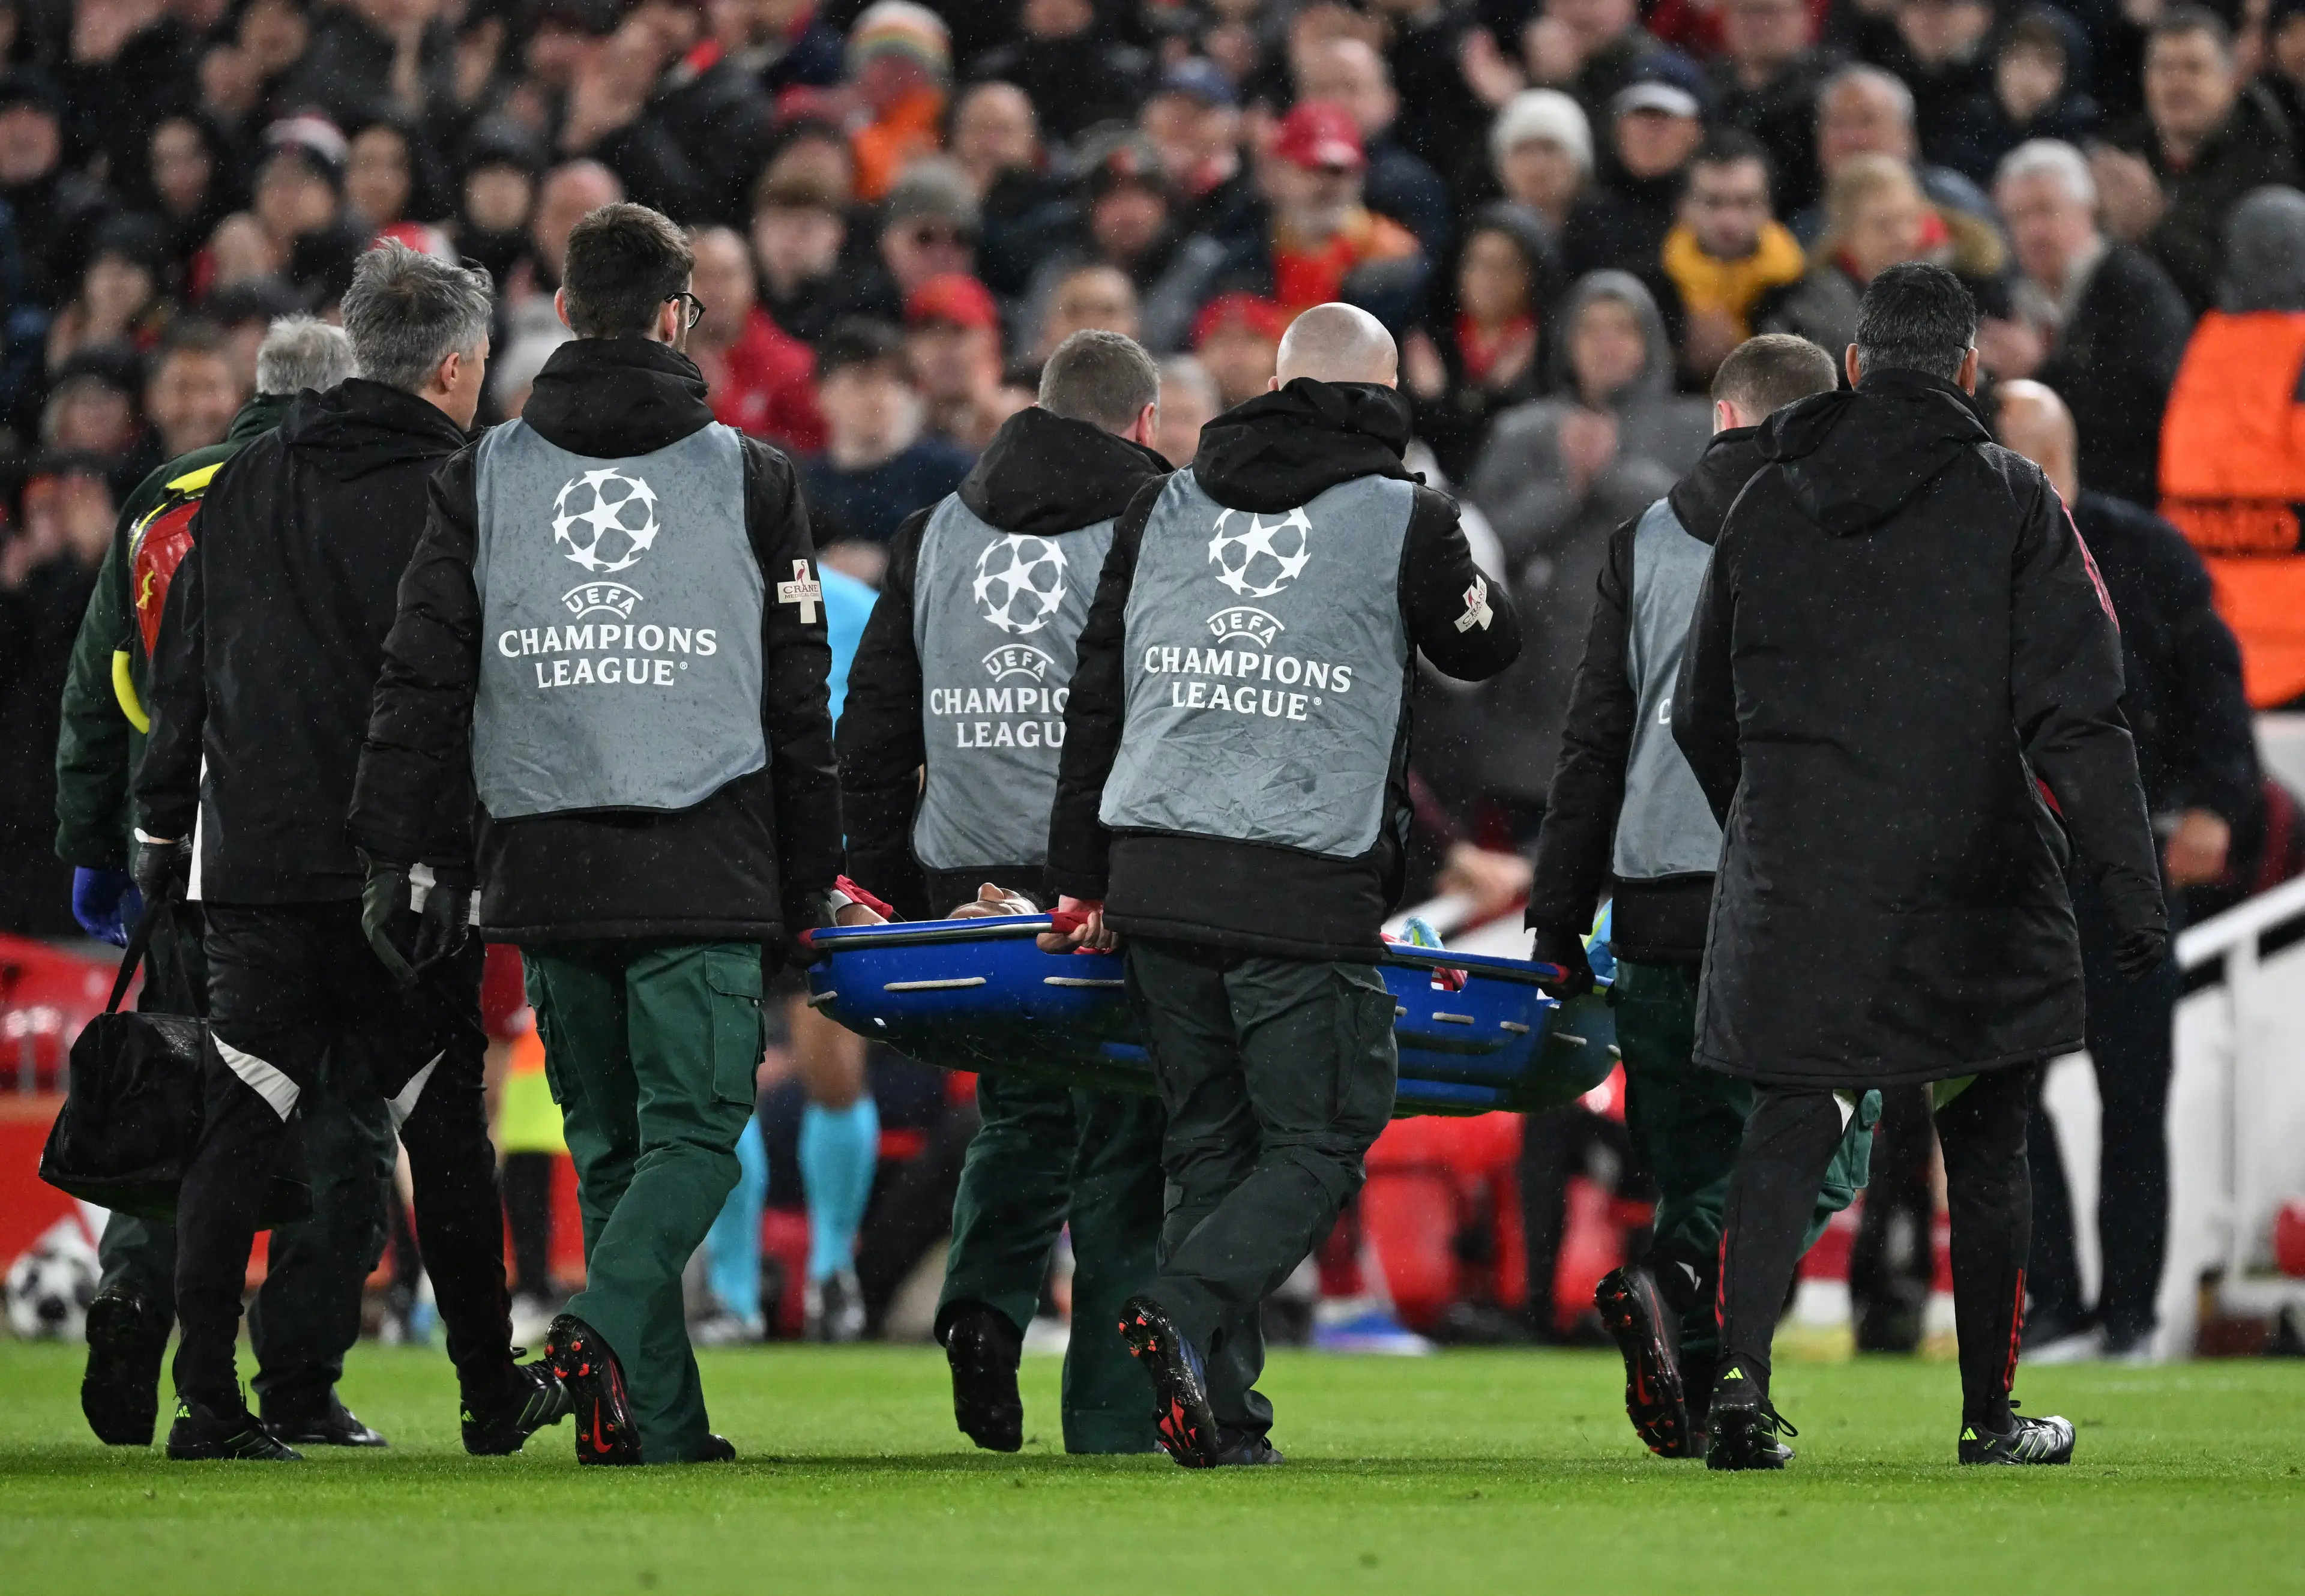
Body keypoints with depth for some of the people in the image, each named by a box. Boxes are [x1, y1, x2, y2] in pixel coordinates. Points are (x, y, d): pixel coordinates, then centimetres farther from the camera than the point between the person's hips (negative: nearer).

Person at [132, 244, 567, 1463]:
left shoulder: (243, 487, 9)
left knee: (238, 1131, 2)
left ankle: (207, 1398, -6)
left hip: (252, 869, 4)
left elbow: (178, 669, 13)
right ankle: (491, 1395, 16)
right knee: (445, 1132, 8)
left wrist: (161, 824, 20)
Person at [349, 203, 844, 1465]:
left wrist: (401, 852, 8)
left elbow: (422, 677, 4)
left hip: (543, 870, 2)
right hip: (704, 871, -2)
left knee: (609, 1145, 10)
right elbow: (800, 705, 7)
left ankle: (661, 1422, 6)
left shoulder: (483, 477, 7)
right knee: (694, 1129, -1)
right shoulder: (749, 479, 5)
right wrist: (807, 887, 13)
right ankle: (607, 1324, -26)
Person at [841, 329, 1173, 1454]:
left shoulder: (933, 535, 13)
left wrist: (894, 890, 18)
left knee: (1018, 1114, 21)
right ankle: (1113, 1414, 1)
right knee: (1122, 1147, 3)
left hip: (968, 887, 4)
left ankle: (983, 1303, -4)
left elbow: (871, 733, 14)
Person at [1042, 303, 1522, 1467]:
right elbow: (1490, 649, 16)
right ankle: (1185, 1315, -22)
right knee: (1317, 1146, 2)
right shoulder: (1405, 520, 0)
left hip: (1155, 881, 4)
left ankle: (1219, 1413, 5)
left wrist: (1078, 878, 18)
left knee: (1208, 1142, 12)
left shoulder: (1159, 511, 13)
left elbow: (1094, 704, 14)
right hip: (1308, 892, -4)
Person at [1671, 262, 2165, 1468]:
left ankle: (1740, 1370, -14)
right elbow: (2075, 710, -9)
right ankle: (1991, 1417, 16)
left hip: (1795, 890, 2)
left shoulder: (1767, 504, 8)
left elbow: (1701, 716, 15)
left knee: (1787, 1129, 5)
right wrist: (2127, 878, -10)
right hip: (1973, 891, -2)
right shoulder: (2010, 500, -3)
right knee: (1985, 1148, 10)